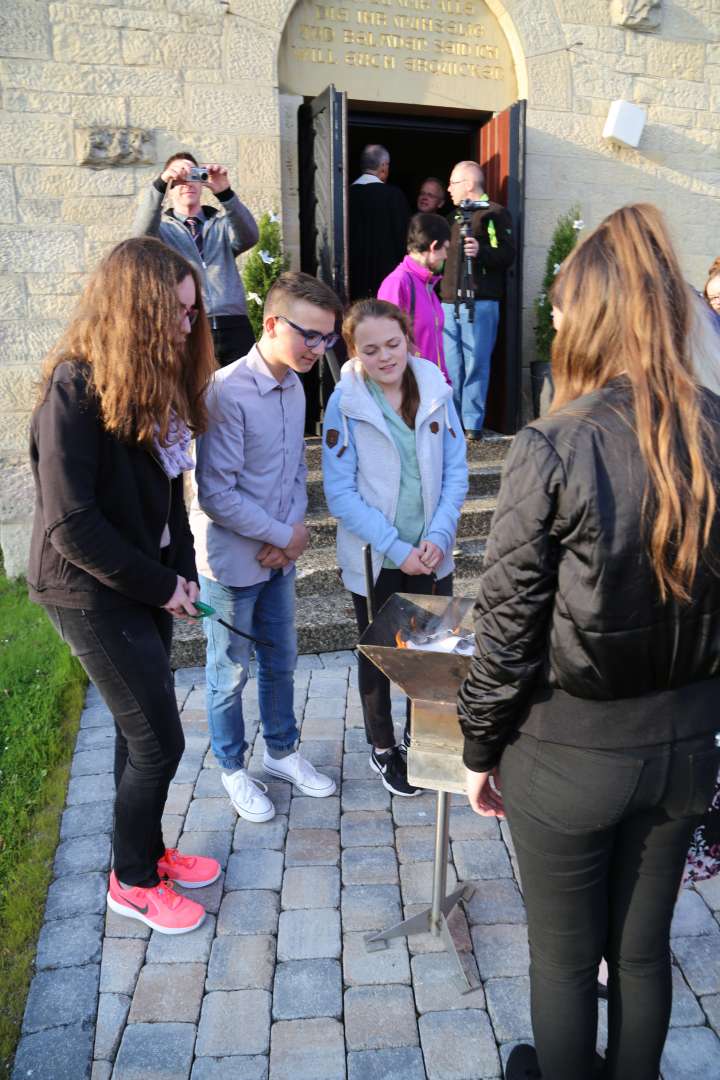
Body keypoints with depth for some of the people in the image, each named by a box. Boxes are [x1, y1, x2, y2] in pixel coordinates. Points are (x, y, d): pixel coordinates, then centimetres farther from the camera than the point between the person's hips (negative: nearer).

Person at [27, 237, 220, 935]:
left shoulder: (155, 378, 5)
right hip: (92, 592, -8)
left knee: (140, 728, 19)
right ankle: (131, 881, 23)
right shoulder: (77, 388, -20)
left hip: (145, 582, 8)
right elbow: (70, 523, -22)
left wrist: (182, 572, -2)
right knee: (158, 741, 0)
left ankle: (148, 849, 38)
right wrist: (160, 587, -16)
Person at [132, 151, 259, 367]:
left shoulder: (222, 223, 18)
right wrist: (159, 184, -20)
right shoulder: (162, 228, 15)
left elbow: (249, 237, -3)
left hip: (234, 327, 2)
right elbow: (142, 234, -8)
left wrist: (225, 193, -18)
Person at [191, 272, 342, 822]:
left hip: (280, 555, 7)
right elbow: (216, 494, -24)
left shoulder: (294, 386, 1)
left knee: (281, 661, 20)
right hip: (232, 562, -7)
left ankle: (282, 750, 41)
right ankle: (233, 768, 33)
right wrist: (285, 535, -15)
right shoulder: (228, 393, -23)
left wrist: (292, 533, -7)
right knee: (230, 673, 12)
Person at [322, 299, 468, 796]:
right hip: (374, 559, -2)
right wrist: (397, 550, -17)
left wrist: (439, 536, -14)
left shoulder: (435, 391, -4)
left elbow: (456, 471, -1)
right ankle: (383, 748, 37)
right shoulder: (345, 404, -12)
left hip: (431, 554, 3)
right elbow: (341, 493, -14)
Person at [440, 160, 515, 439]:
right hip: (448, 301, 7)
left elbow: (507, 255, -9)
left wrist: (481, 251, -23)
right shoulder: (455, 216, 25)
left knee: (475, 363, -7)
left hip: (479, 302, -7)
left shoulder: (494, 213, 2)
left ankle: (472, 424, -3)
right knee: (451, 365, 4)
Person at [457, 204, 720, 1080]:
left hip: (569, 749, -4)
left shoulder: (553, 448, -20)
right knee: (642, 948, 25)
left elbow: (508, 624, -15)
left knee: (564, 959, 19)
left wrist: (480, 747, 0)